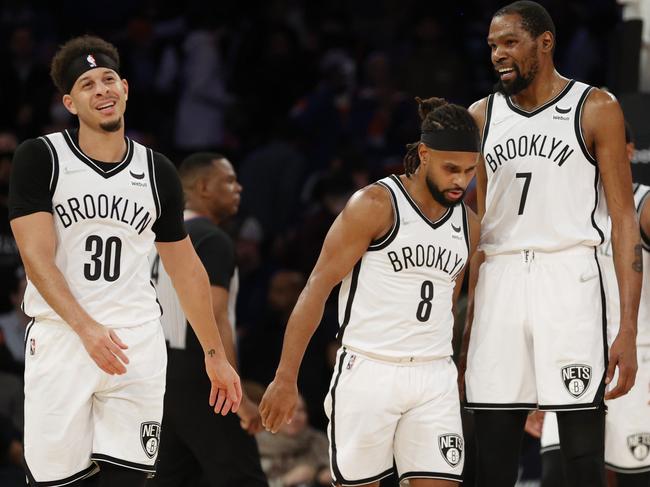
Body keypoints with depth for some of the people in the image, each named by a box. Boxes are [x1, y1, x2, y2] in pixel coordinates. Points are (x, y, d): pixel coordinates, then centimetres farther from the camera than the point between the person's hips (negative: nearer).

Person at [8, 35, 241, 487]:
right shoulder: (40, 158, -2)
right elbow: (37, 257, -10)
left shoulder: (157, 171, 9)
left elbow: (186, 268, 18)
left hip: (137, 342, 3)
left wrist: (215, 354, 17)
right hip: (60, 338, -3)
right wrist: (87, 328, -23)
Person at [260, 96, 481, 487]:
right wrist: (286, 378, -14)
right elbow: (317, 289, -10)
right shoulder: (375, 205, -8)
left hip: (434, 380, 5)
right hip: (368, 371, -5)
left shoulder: (469, 226, 10)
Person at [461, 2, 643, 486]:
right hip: (497, 286, 4)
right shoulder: (482, 117, 13)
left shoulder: (596, 109, 1)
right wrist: (458, 326, 13)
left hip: (568, 279, -4)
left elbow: (624, 220, -2)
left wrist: (628, 331, -10)